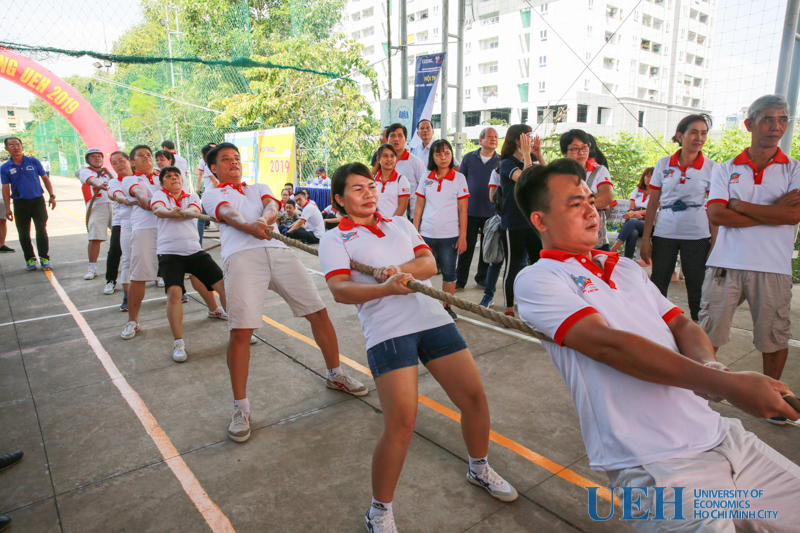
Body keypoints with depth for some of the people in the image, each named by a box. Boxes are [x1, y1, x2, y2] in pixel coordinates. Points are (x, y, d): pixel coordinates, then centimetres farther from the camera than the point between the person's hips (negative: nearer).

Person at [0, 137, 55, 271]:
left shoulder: (33, 162, 3)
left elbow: (45, 178, 8)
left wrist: (52, 196, 0)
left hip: (37, 201, -1)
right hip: (20, 203, 1)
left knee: (41, 231, -6)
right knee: (23, 234, 5)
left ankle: (44, 258, 3)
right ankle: (30, 259, 17)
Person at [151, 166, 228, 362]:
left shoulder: (192, 197, 17)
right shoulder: (160, 195, 11)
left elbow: (195, 210, -8)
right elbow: (158, 209, -13)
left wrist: (180, 212, -31)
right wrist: (171, 213, -37)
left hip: (194, 249, 3)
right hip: (169, 252, -3)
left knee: (224, 284, -3)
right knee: (174, 291, -23)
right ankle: (178, 342, -12)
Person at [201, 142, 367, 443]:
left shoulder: (259, 188, 33)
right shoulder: (212, 195, 22)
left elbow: (272, 206, 9)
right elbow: (228, 214, -2)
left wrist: (264, 220, -17)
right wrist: (250, 227, -26)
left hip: (278, 250, 4)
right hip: (241, 256, -3)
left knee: (318, 313, 3)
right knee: (240, 330, -15)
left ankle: (335, 376, 24)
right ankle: (240, 409, 1)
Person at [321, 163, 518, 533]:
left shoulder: (400, 223, 21)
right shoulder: (334, 239, 7)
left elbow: (429, 263, 8)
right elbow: (340, 290, -9)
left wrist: (399, 269, -13)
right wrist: (386, 288, -25)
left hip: (432, 318, 5)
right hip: (387, 331, -5)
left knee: (474, 398, 7)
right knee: (401, 423, -14)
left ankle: (479, 469, 37)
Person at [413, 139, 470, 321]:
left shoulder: (459, 178, 2)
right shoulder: (426, 179, 7)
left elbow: (463, 210, 0)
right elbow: (419, 208, 10)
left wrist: (462, 236, -5)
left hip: (449, 235, -2)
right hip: (426, 235, 2)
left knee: (449, 272, 5)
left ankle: (447, 307, 19)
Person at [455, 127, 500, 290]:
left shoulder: (501, 161, 4)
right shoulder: (469, 158, 5)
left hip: (491, 211, 1)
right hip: (470, 210, -1)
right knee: (467, 245, 3)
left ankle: (483, 277, 25)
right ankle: (460, 279, 12)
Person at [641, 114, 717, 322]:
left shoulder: (711, 168, 1)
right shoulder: (664, 164, 4)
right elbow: (652, 204, 5)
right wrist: (646, 238, 2)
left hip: (697, 236, -1)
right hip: (664, 234, 1)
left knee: (697, 289, 4)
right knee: (657, 287, 4)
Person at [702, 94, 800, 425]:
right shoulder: (725, 171, 7)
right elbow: (716, 215, -8)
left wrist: (740, 205, -9)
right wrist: (772, 212, -9)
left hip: (773, 268, 1)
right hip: (726, 264, -1)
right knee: (708, 333, 2)